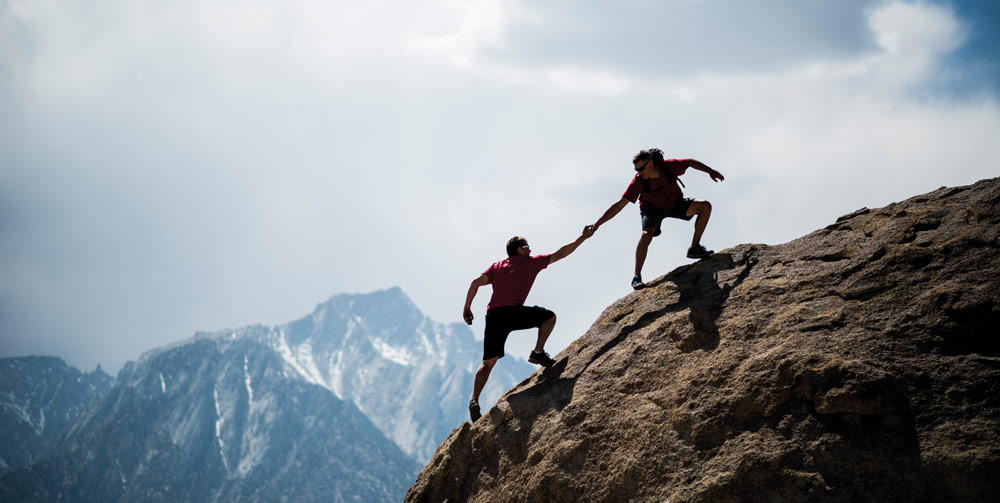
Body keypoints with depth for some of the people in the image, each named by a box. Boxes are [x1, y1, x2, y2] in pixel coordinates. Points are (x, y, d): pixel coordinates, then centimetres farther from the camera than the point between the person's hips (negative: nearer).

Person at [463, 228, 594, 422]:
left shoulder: (497, 266, 23)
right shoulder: (530, 262, 15)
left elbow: (476, 282, 9)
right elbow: (560, 254, 20)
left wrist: (467, 307, 12)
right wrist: (582, 238, 29)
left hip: (493, 316, 4)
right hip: (513, 312, -4)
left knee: (488, 362, 8)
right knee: (549, 317, 17)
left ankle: (474, 400, -8)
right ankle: (538, 352, 0)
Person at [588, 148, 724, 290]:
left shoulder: (669, 166, -28)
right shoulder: (638, 181, -30)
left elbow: (690, 162, -7)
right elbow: (619, 205, -27)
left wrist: (710, 171, 0)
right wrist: (598, 223, -31)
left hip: (675, 204, 3)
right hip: (652, 209, -3)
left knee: (705, 206, -14)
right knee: (646, 235, -32)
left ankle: (694, 248, -4)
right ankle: (637, 277, -24)